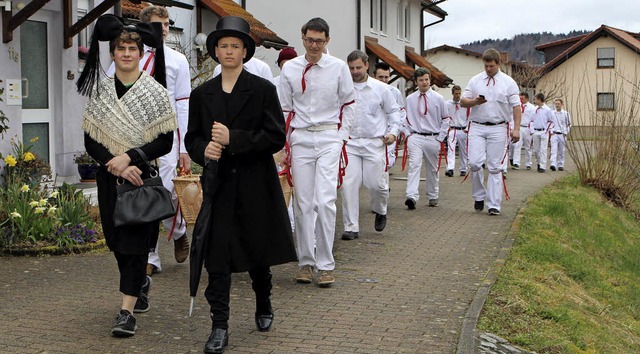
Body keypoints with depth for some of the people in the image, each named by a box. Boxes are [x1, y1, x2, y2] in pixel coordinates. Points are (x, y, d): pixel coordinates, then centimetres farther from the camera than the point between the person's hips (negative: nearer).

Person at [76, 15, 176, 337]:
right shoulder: (99, 92, 5)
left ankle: (127, 311, -2)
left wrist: (129, 157, -17)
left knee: (135, 241, -6)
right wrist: (116, 165, -13)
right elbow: (90, 142, 2)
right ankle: (141, 283, 40)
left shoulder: (155, 92, -3)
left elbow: (165, 142, -7)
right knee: (118, 241, 12)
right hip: (109, 178, 3)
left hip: (141, 177, -3)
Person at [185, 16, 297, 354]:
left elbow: (276, 137, -8)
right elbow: (192, 138, 13)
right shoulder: (201, 94, 8)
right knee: (217, 256, -3)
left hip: (255, 186, -1)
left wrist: (233, 139, -17)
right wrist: (204, 150, -11)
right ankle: (219, 326, 4)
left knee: (258, 252, 12)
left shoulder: (263, 89, -1)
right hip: (218, 184, 2)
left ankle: (264, 306, 37)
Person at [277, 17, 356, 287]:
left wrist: (341, 137, 1)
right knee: (303, 202, 3)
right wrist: (284, 143, 6)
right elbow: (284, 109, 10)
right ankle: (305, 261, 15)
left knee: (325, 201, -12)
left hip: (329, 137, -2)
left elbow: (347, 104, 9)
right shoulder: (290, 68, 5)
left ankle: (325, 264, -3)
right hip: (300, 138, 2)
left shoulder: (339, 67, 2)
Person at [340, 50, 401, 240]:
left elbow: (393, 111, 13)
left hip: (374, 143, 0)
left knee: (376, 183, -1)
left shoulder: (381, 89, 4)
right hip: (349, 143, 1)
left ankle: (380, 211, 33)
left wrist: (393, 132, 0)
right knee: (348, 185, -7)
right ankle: (351, 227, 3)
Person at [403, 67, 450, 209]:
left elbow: (446, 119, 7)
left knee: (433, 169, 11)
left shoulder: (438, 98, 1)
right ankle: (412, 197, -27)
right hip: (415, 138, -1)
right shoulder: (409, 99, 4)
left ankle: (433, 197, 26)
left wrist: (441, 138, 1)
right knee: (414, 165, -17)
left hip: (433, 138, 1)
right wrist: (408, 134, 2)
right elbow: (404, 118, 12)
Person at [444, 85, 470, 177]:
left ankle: (463, 170, 21)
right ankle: (450, 169, -28)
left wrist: (467, 129, -2)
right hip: (452, 130, -2)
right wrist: (448, 127, -4)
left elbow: (469, 117, 6)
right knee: (451, 149, -17)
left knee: (463, 151, 10)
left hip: (463, 131, 2)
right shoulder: (447, 104, -1)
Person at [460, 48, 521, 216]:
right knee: (474, 163, -11)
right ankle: (479, 196, 11)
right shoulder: (475, 81, 8)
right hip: (477, 127, 1)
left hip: (498, 128, -1)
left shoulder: (508, 82, 4)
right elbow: (463, 101, 9)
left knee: (495, 167, 0)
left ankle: (494, 205, 4)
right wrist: (475, 101, -13)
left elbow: (516, 107, 2)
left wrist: (516, 128, -7)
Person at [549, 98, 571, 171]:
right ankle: (553, 164, -24)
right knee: (553, 150, -14)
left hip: (562, 135, 1)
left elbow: (568, 124, 10)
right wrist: (551, 131, 0)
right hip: (554, 134, -1)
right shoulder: (551, 114, 4)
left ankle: (560, 165, 16)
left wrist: (565, 132, 0)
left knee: (561, 151, 7)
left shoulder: (566, 114, 4)